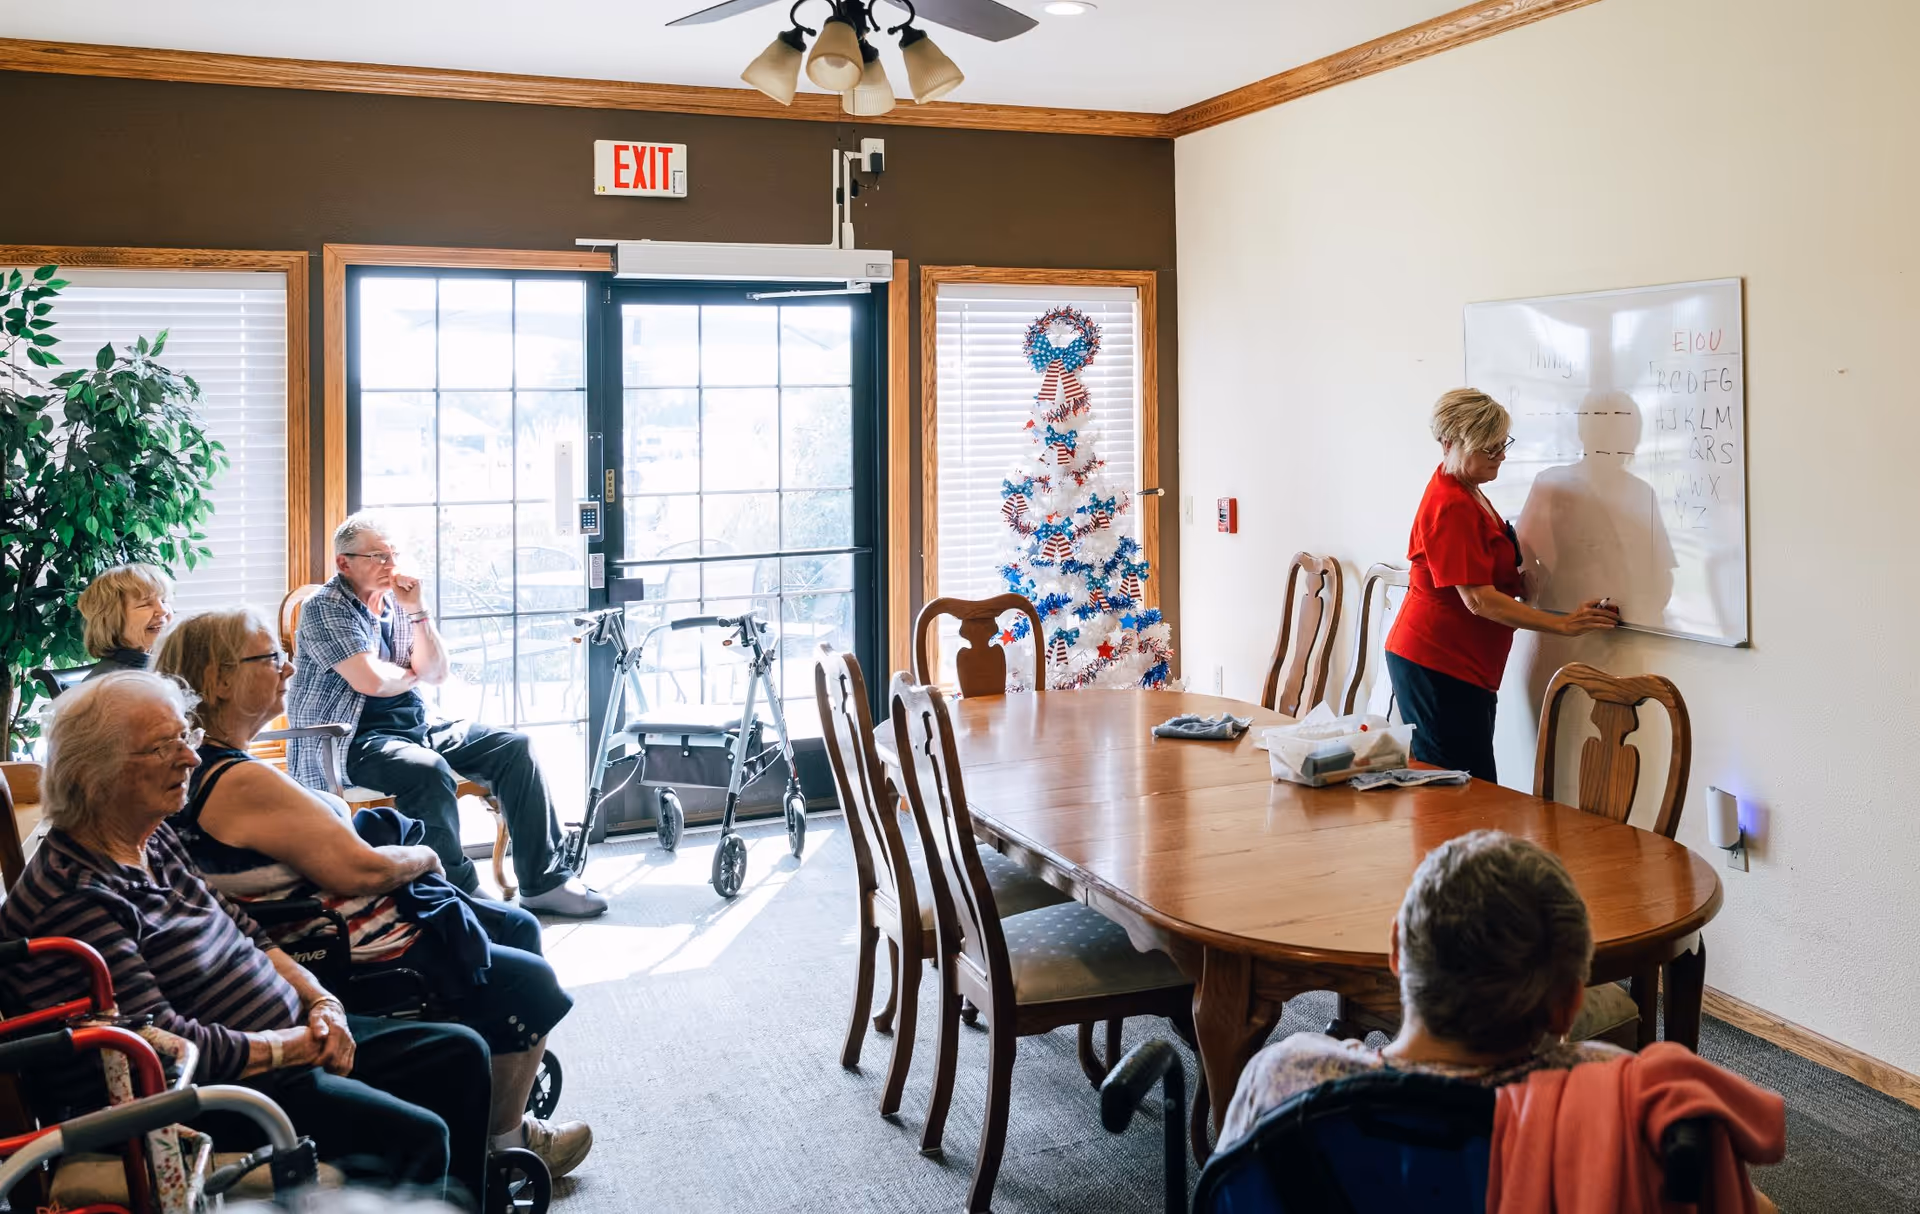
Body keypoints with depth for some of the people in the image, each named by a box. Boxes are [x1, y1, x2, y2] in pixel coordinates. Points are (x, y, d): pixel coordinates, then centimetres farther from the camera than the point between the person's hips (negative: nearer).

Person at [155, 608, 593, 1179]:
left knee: (519, 927, 20)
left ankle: (510, 1084, 35)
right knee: (529, 981, 0)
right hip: (351, 959, -11)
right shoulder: (241, 782, -28)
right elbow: (360, 871, -29)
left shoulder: (204, 767, 5)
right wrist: (424, 856, -9)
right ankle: (506, 1139, 20)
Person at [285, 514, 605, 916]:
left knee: (513, 746, -5)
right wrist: (412, 674, 0)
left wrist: (416, 612, -6)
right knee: (431, 771, -36)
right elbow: (372, 681, -21)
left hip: (416, 727, 8)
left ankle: (544, 881, -5)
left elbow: (436, 672, 5)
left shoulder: (395, 603, 14)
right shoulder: (325, 609, -8)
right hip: (351, 743, -8)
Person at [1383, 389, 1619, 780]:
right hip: (1437, 667, -10)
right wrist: (1564, 624, -18)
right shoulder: (1452, 506, -18)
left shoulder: (1465, 491, 13)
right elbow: (1479, 601, -22)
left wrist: (1515, 579, 8)